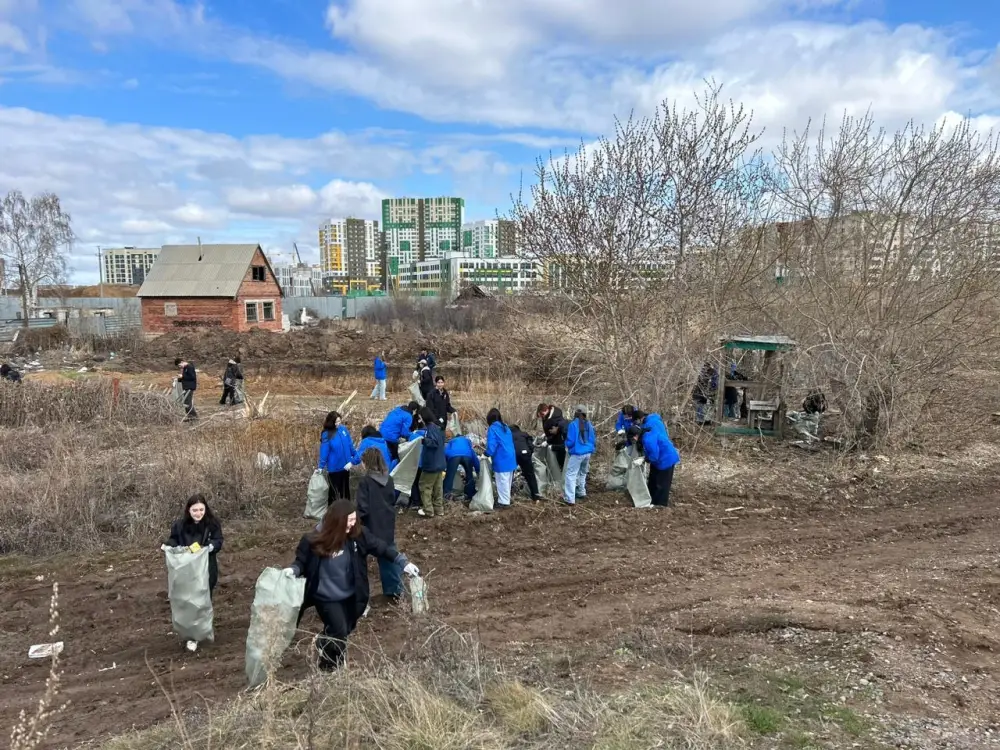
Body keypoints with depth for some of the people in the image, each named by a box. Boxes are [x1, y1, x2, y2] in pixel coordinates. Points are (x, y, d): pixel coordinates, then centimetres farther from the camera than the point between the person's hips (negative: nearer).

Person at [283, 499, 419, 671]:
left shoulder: (358, 534, -14)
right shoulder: (313, 541, -21)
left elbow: (382, 548, -8)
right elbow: (302, 561, -7)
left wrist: (404, 562, -16)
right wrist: (293, 570, -30)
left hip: (350, 596, 4)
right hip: (326, 597, -4)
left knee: (347, 629, 19)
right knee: (339, 632, -10)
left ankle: (325, 643, 54)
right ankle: (329, 665, 22)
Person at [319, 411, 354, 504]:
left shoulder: (343, 429, -4)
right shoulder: (327, 434, -17)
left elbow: (350, 445, 5)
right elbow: (324, 452, -16)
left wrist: (354, 458, 9)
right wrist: (321, 467, -17)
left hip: (345, 465, 5)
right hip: (334, 467, -5)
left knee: (345, 488, 20)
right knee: (335, 490, 8)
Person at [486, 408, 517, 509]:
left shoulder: (492, 429, -11)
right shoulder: (506, 428, 12)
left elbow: (491, 445, -19)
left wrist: (487, 454, -1)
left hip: (501, 460, -8)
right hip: (510, 459, 8)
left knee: (502, 482, 1)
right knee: (507, 481, 18)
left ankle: (504, 502, 6)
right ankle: (506, 500, 28)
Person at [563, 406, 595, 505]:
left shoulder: (573, 424, -12)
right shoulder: (589, 424, 6)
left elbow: (570, 441, -13)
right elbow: (593, 439, 12)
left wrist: (567, 446, 8)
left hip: (577, 453, -7)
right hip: (588, 453, 7)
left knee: (571, 475, -6)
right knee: (583, 473, 26)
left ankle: (570, 499, -12)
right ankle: (581, 492, 36)